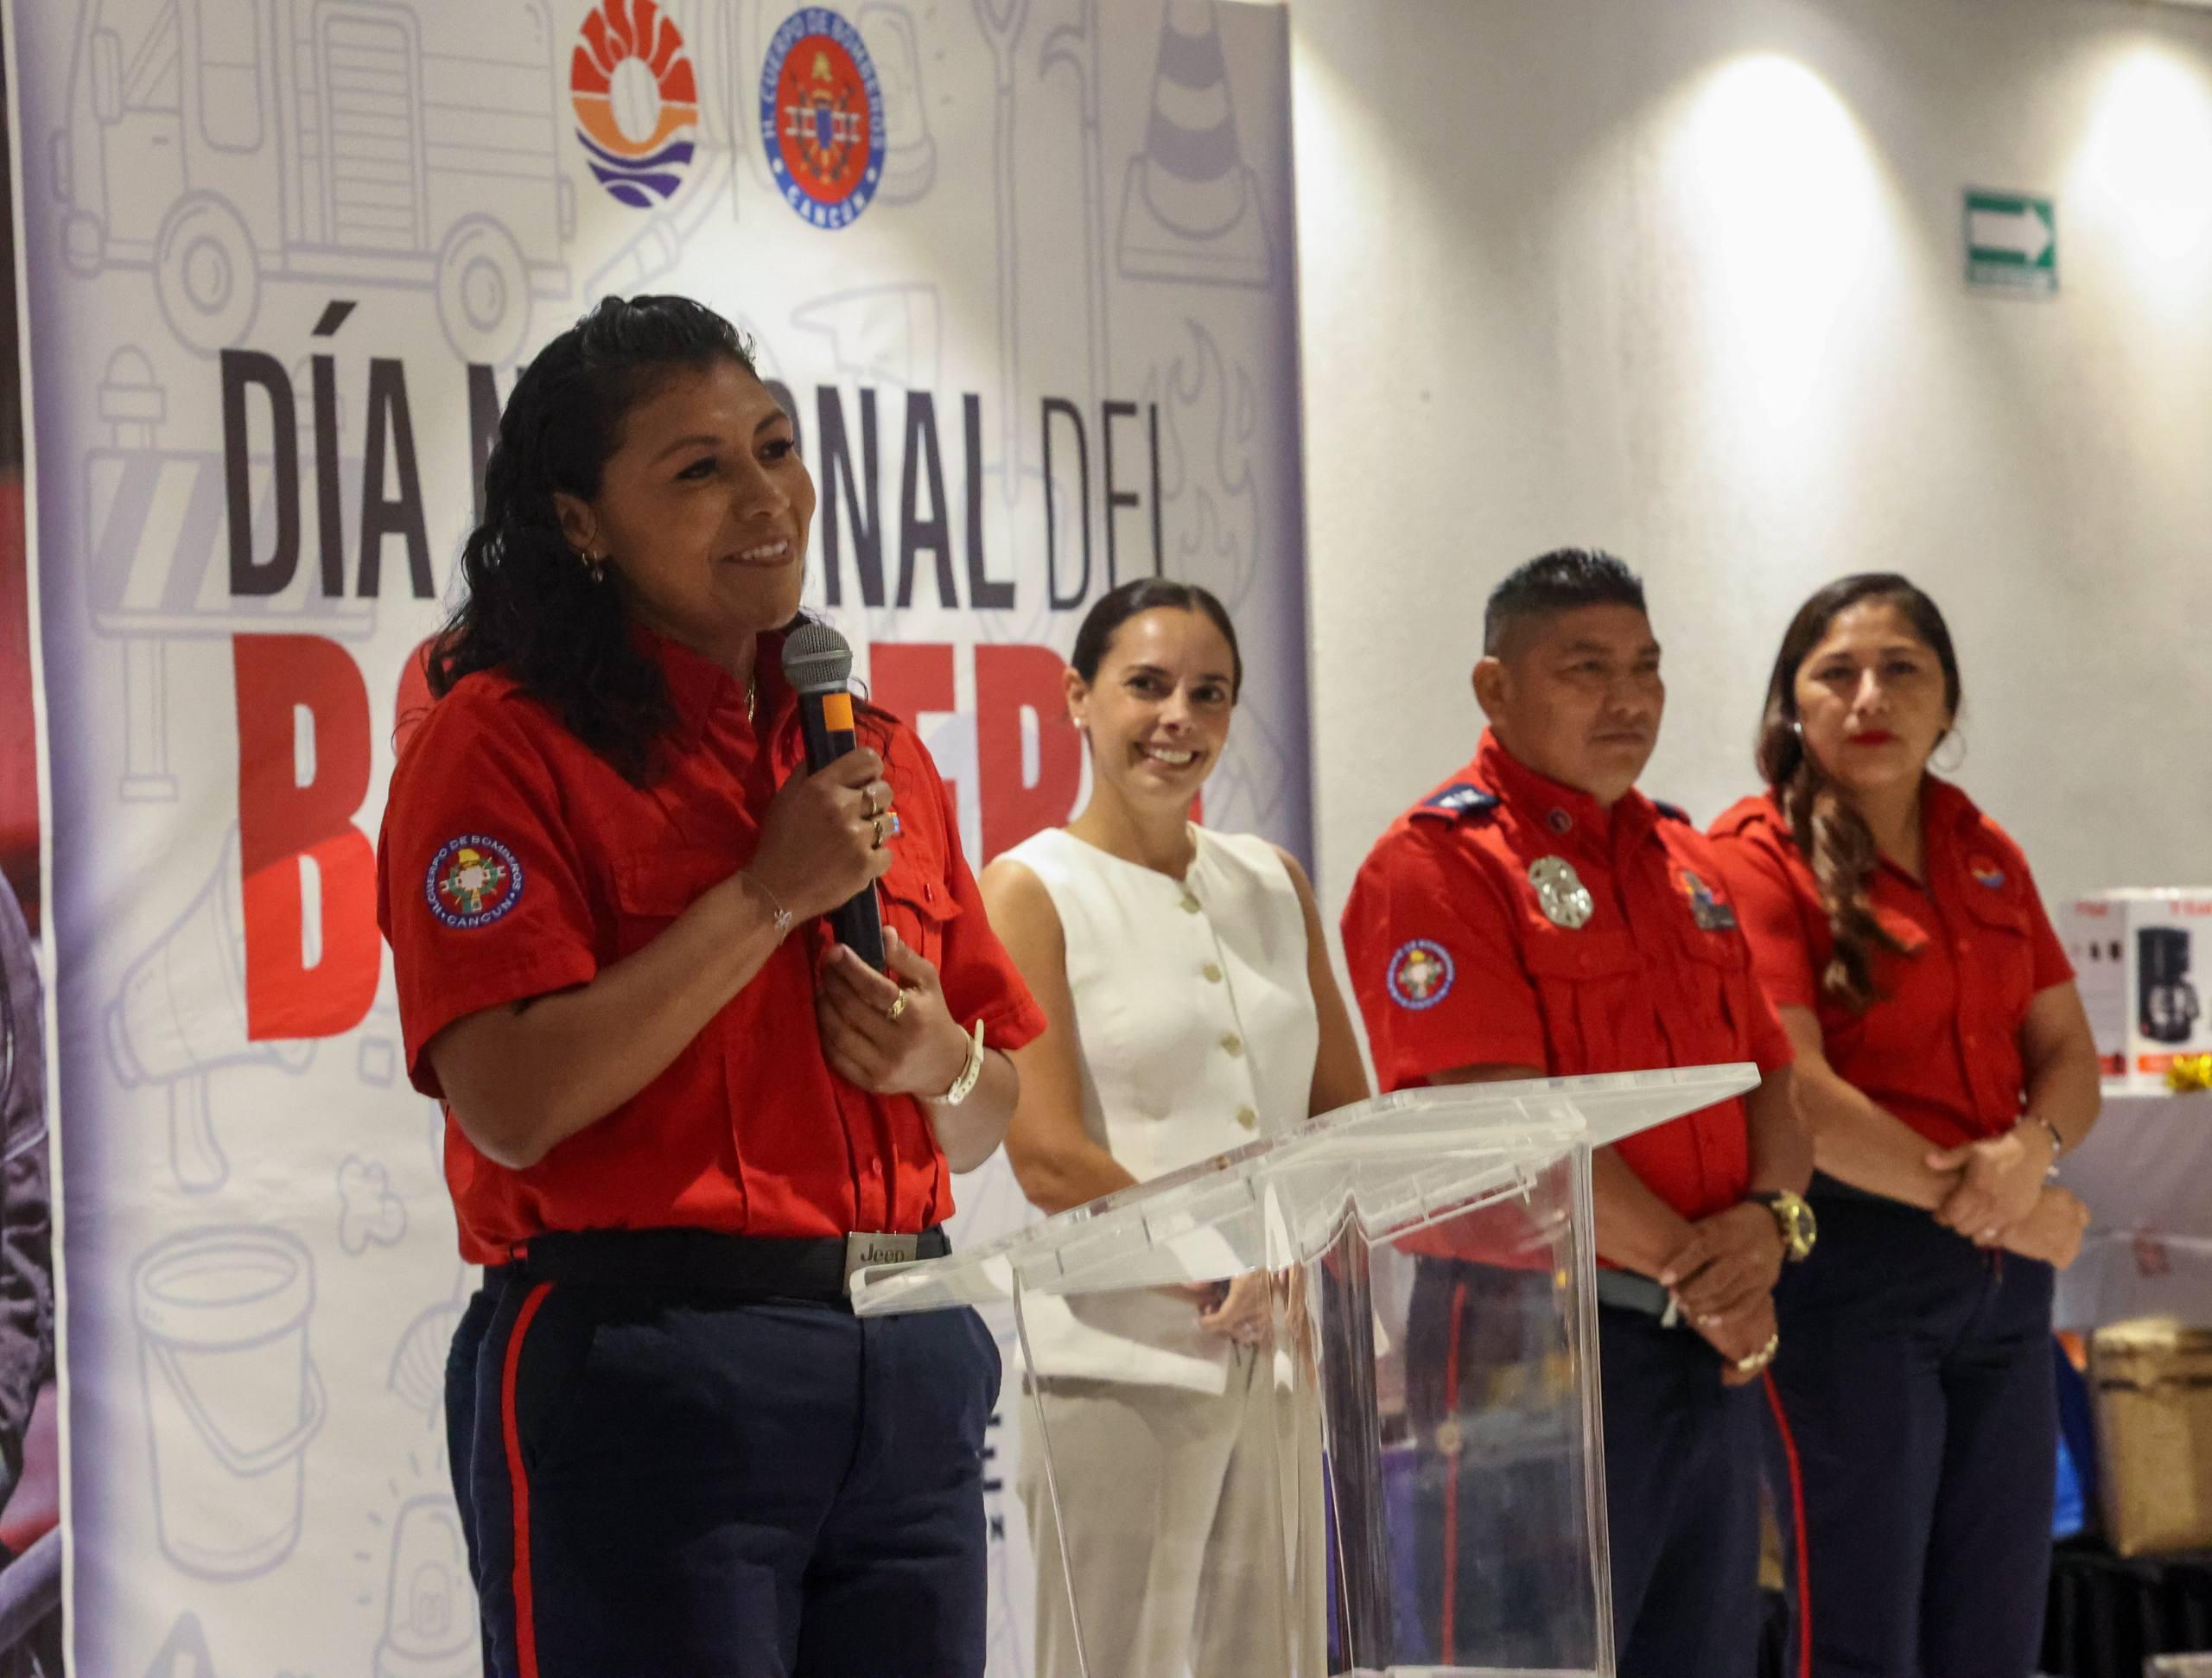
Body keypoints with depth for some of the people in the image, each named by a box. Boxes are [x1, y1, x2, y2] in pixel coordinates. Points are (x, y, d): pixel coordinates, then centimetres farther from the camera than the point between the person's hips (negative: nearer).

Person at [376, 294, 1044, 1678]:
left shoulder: (878, 753, 15)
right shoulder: (504, 739, -5)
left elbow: (992, 1120, 21)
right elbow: (511, 1102, -17)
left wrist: (940, 1060, -2)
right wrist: (772, 894, -12)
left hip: (911, 1375, 6)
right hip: (644, 1377, -6)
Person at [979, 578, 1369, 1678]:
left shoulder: (1273, 884, 15)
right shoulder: (1032, 890, -1)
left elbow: (1347, 1121, 13)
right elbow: (1049, 1160, -9)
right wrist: (1221, 1272, -14)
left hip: (1281, 1363, 5)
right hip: (1122, 1365, -5)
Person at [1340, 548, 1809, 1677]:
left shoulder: (1686, 861, 17)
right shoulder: (1440, 862, -9)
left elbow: (1770, 1079, 15)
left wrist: (1769, 1219, -7)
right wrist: (1693, 1269, -13)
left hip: (1713, 1354, 8)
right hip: (1537, 1332, -8)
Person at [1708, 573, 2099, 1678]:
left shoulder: (1987, 856, 13)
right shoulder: (1761, 853, -7)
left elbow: (2069, 1059, 10)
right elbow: (1795, 1096, -16)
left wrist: (2029, 1153, -11)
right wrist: (1970, 1195, -14)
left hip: (2002, 1281, 7)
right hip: (1850, 1268, -6)